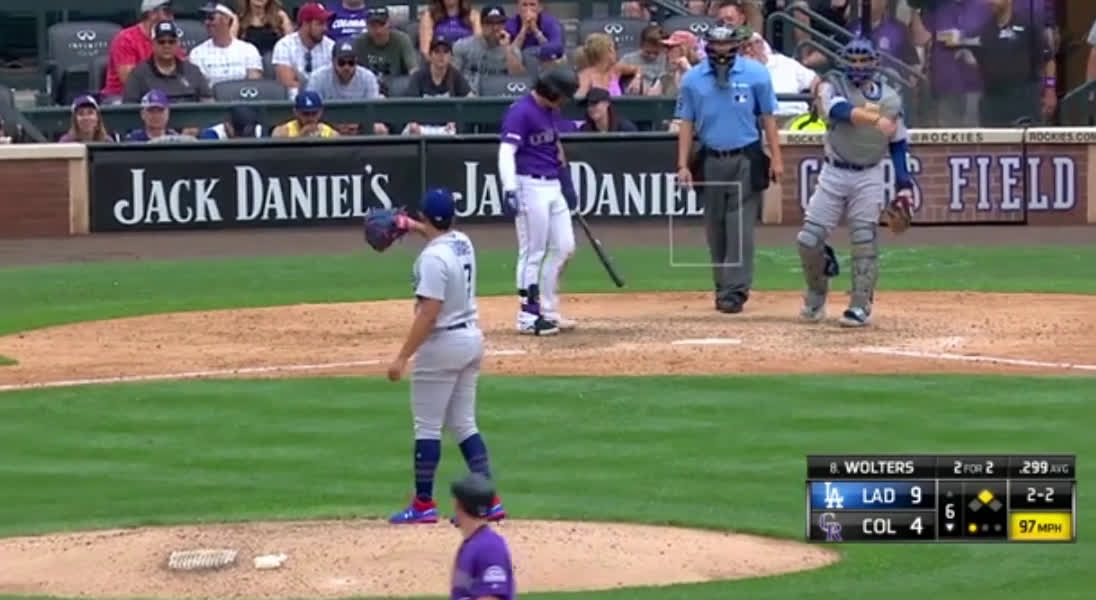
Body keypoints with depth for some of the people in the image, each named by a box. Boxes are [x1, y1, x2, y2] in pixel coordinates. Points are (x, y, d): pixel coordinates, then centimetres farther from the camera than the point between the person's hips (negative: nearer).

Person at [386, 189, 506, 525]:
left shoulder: (433, 257, -20)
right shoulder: (463, 243, 5)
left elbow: (428, 313, -25)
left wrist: (402, 357, -23)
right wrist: (414, 228, 30)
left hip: (442, 344, -9)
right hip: (471, 338, 9)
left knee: (427, 425, 1)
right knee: (463, 424, 12)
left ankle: (424, 504, 6)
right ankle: (488, 501, 8)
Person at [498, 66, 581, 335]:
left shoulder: (551, 111, 13)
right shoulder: (521, 111, -14)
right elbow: (506, 152, -21)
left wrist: (567, 184, 24)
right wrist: (509, 190, -31)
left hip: (553, 187, 9)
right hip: (530, 187, -9)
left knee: (564, 247, 11)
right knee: (533, 253, -4)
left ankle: (548, 310, 20)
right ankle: (529, 315, 4)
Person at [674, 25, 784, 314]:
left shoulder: (756, 74, -5)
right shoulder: (692, 79, 0)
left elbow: (768, 117, 1)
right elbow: (686, 123, 4)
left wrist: (776, 157, -3)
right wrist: (683, 165, -2)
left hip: (746, 160, -3)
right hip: (710, 161, 3)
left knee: (740, 227, -8)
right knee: (715, 229, 9)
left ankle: (735, 291, -9)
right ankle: (722, 287, 19)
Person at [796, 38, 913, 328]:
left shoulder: (889, 98, 5)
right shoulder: (832, 86, -4)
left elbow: (898, 143, 12)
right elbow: (840, 110, -26)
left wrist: (904, 184, 4)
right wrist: (875, 119, -42)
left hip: (869, 176, 1)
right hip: (833, 173, -1)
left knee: (864, 241, -6)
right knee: (809, 239, -3)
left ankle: (861, 305, 3)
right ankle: (816, 295, 20)